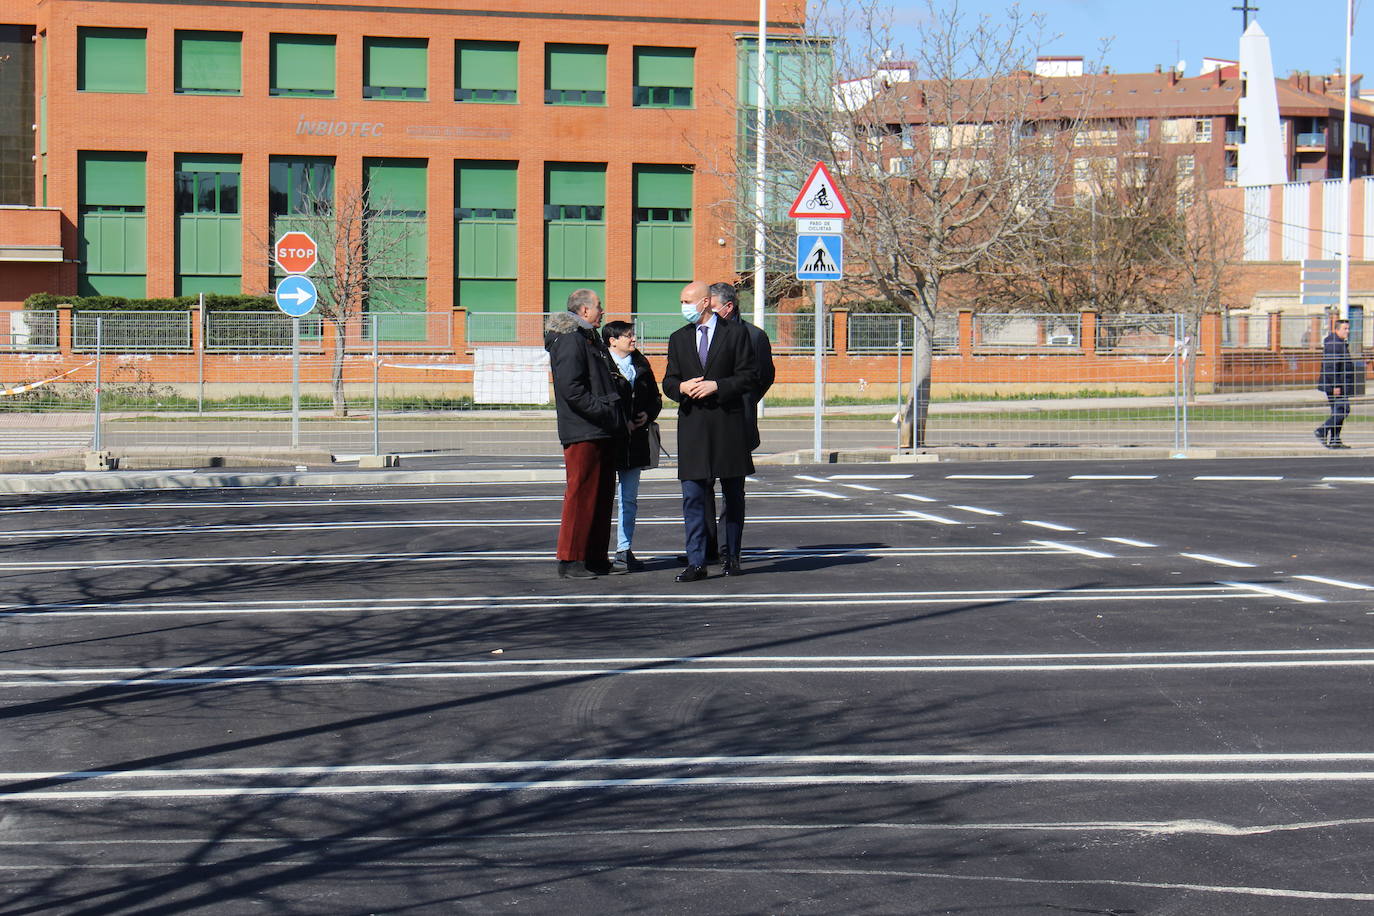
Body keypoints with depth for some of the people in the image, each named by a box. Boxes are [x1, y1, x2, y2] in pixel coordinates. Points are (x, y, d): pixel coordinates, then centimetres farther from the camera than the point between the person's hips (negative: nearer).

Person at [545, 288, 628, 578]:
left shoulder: (592, 339, 21)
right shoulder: (569, 341, -11)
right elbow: (572, 390, -20)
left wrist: (621, 418, 14)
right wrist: (605, 413, -20)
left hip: (602, 433, 10)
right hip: (582, 433, -10)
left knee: (603, 495, 12)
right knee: (581, 495, -7)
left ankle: (596, 557, 18)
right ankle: (570, 560, -3)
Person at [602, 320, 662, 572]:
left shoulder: (641, 364, 12)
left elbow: (655, 397, 20)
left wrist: (648, 415, 0)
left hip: (635, 440, 6)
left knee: (629, 500, 10)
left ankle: (624, 550, 16)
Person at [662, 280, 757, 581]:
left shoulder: (735, 334, 1)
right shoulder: (678, 339, 13)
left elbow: (749, 377, -3)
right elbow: (669, 382, 13)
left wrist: (716, 386, -15)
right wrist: (681, 387, -9)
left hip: (728, 423, -2)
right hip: (692, 424, 2)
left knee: (733, 494, 8)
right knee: (693, 495, -5)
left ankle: (730, 556, 20)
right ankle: (696, 562, -5)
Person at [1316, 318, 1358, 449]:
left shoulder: (1341, 343, 19)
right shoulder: (1333, 344, -16)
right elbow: (1331, 367, -22)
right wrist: (1335, 386, -24)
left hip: (1340, 385, 11)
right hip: (1336, 385, -11)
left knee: (1338, 411, 9)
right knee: (1343, 409, -12)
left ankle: (1334, 440, 10)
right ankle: (1322, 431, -12)